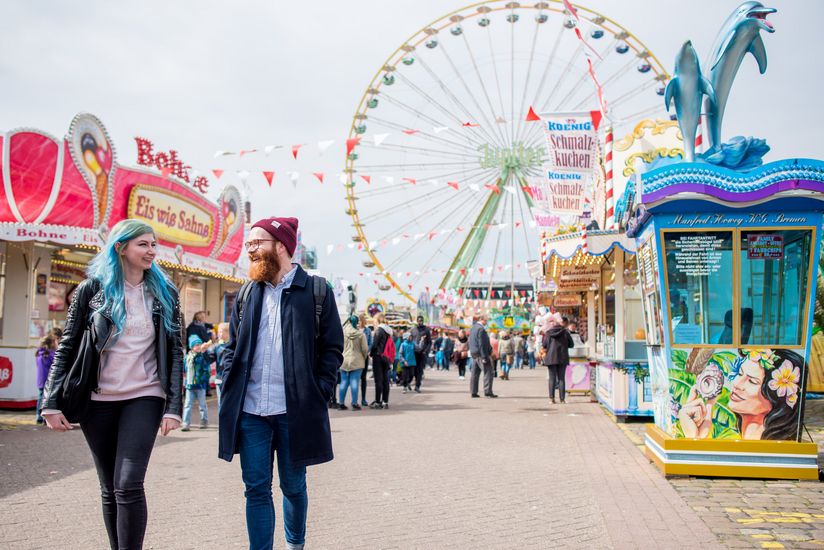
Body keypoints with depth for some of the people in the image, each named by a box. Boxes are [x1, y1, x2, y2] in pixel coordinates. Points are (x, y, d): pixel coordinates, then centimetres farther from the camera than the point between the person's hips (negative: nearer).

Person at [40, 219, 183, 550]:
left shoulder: (164, 292, 4)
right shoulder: (92, 289, 2)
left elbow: (175, 351, 2)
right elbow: (67, 347, 3)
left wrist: (174, 406, -5)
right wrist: (51, 403, -3)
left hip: (144, 398, -1)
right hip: (97, 400, 1)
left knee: (128, 486, -13)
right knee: (109, 489, 10)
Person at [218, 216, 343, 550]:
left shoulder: (317, 291, 0)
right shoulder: (246, 294, 11)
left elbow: (332, 348, 0)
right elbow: (232, 347, 16)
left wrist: (319, 393, -9)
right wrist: (230, 388, 2)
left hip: (295, 410, -3)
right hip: (249, 410, 3)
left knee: (293, 486, 12)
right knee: (256, 488, 5)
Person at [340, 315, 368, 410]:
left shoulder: (343, 332, -5)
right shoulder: (361, 334, -8)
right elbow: (365, 349, -4)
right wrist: (364, 357, 14)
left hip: (344, 361, 2)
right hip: (356, 361, -2)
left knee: (344, 382, 8)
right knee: (354, 382, 0)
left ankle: (341, 403, 10)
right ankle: (354, 403, -2)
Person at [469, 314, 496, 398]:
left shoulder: (472, 328, 14)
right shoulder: (481, 329, -15)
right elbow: (482, 344, -19)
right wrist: (484, 357, -19)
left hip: (474, 354, 9)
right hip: (481, 354, -9)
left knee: (475, 373, 9)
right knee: (488, 373, -5)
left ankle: (473, 392, 10)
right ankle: (488, 391, -8)